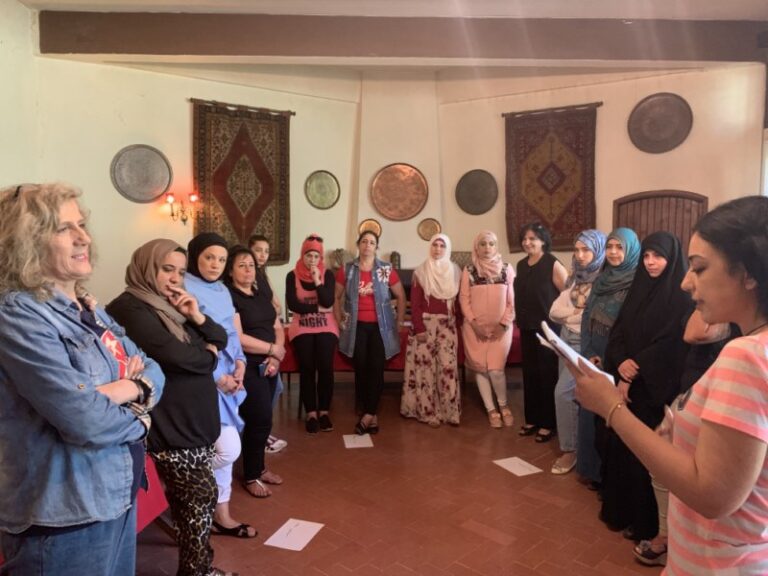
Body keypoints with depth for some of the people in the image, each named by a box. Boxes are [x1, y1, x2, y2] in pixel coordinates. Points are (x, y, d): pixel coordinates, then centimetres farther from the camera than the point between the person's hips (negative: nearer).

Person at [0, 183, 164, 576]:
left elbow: (153, 370, 7)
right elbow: (86, 421, -28)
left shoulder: (88, 310, 8)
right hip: (64, 518, -8)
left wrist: (131, 388, -15)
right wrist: (138, 417, -9)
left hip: (116, 497, 8)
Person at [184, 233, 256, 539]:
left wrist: (240, 364, 1)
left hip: (229, 379, 8)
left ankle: (221, 515, 28)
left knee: (219, 449, 14)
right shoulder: (185, 290, -14)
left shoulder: (222, 290, 12)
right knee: (229, 449, -9)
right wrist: (219, 378, -17)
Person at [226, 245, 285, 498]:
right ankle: (251, 476, 15)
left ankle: (259, 467, 30)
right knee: (260, 420, -3)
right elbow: (238, 338, -19)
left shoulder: (262, 294, 12)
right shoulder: (228, 296, -10)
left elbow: (277, 327, 11)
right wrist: (274, 349, -11)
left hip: (269, 366, 7)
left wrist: (276, 357, -6)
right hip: (248, 368, -6)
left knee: (261, 419, 12)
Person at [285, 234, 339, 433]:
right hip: (302, 329, 0)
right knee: (307, 369, -9)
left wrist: (318, 281, -16)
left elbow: (328, 302, -10)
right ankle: (311, 414, 3)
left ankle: (324, 412, 3)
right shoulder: (292, 276, 0)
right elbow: (292, 304, -11)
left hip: (326, 328, 0)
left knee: (325, 368, -12)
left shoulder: (328, 274, 2)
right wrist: (317, 307, -10)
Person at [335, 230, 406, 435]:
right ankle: (372, 416, 10)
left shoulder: (387, 270, 0)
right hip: (357, 327, 1)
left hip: (380, 326, -1)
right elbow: (337, 297, 13)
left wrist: (399, 321, 6)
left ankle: (369, 414, 0)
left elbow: (401, 296, 9)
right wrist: (339, 321, 8)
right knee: (361, 369, 0)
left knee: (376, 369, -7)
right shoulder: (346, 271, 3)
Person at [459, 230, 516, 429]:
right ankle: (491, 409, 19)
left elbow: (512, 300, 2)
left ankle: (503, 405, 17)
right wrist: (474, 323, -10)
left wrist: (503, 324, -7)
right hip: (475, 328, 1)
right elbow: (464, 299, 0)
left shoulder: (507, 269, 3)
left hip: (500, 327, -1)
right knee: (480, 368, 3)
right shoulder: (469, 271, 2)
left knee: (496, 369, -9)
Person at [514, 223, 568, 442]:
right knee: (530, 373, 11)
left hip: (548, 328, -6)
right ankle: (532, 418, 23)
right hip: (527, 328, 6)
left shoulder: (553, 264, -11)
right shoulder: (521, 265, 9)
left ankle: (548, 422, 13)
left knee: (548, 374, 2)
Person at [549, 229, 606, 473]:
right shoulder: (576, 277, 11)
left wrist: (570, 314, -10)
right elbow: (555, 310, 5)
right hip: (567, 340, 7)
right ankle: (570, 445, 22)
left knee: (563, 392, -12)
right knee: (569, 393, 10)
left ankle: (570, 449, 3)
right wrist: (578, 312, -11)